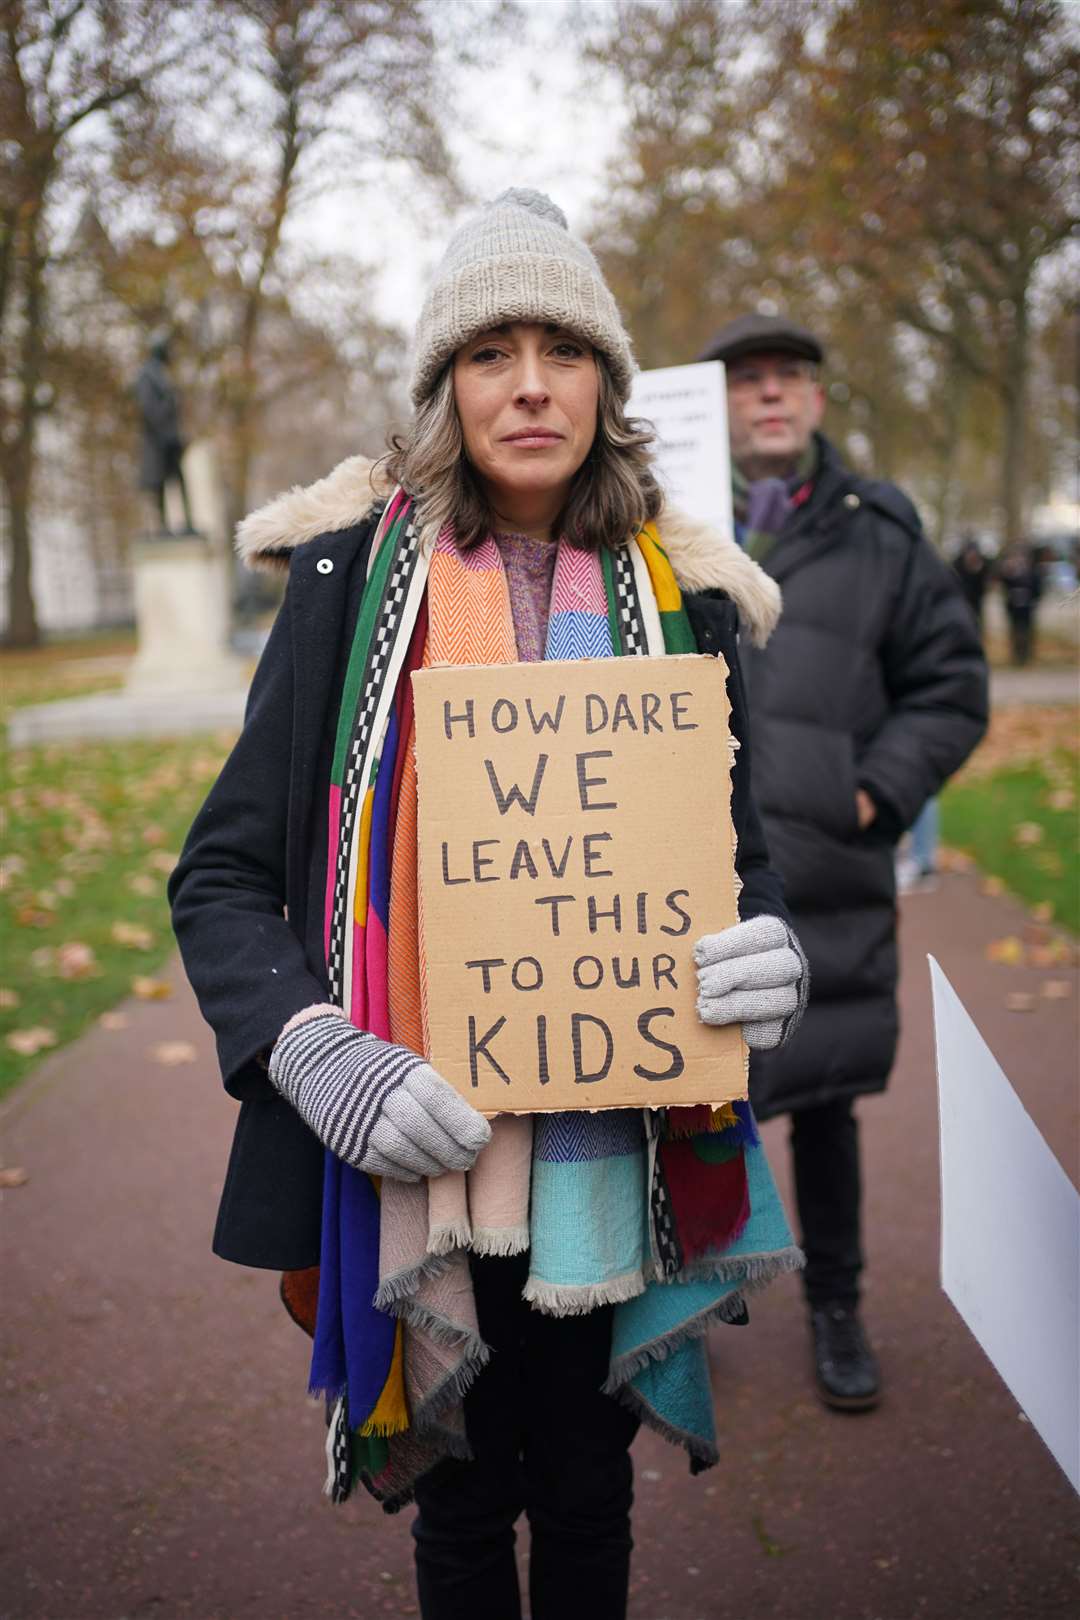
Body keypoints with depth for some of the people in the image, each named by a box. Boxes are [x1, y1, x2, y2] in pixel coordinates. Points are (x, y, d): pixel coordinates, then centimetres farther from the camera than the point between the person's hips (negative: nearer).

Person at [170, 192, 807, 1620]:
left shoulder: (677, 597, 3)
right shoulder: (355, 577, -3)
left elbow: (737, 850, 10)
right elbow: (222, 875, -3)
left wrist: (771, 953, -14)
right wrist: (313, 1054, -20)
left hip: (614, 1165, 2)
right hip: (416, 1165, -1)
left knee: (587, 1492, 19)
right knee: (460, 1499, 18)